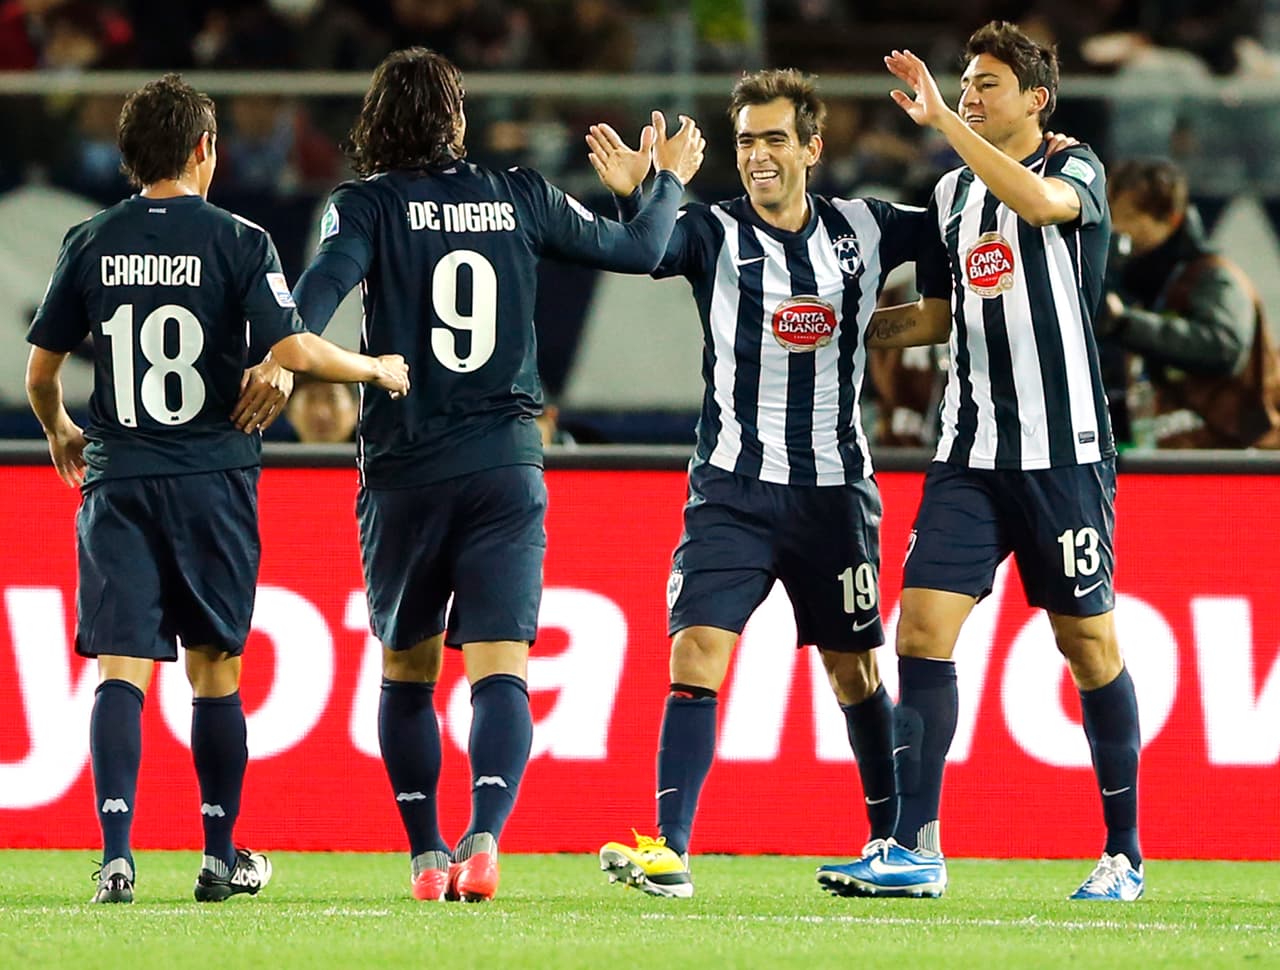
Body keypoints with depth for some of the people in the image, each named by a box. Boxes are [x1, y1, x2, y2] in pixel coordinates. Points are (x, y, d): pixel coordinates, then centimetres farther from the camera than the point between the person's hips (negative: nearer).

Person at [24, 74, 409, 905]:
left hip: (118, 483, 1)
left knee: (121, 668, -3)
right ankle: (222, 857, 18)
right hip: (213, 477, -1)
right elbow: (293, 351, -13)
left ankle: (117, 850, -17)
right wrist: (378, 369, 5)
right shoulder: (237, 242, -5)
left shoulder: (91, 245, 4)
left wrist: (61, 433, 30)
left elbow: (40, 373, 9)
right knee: (215, 671, 11)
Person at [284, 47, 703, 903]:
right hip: (506, 468, 1)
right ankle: (483, 840, -28)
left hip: (405, 470, -1)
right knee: (499, 669, -7)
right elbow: (636, 249, 19)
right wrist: (670, 181, 37)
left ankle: (426, 855, 15)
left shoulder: (366, 205, 0)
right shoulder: (521, 197, 7)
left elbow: (322, 290, -19)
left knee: (406, 670, 16)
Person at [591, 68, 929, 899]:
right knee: (695, 653, -15)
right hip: (734, 486, -2)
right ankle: (669, 852, -17)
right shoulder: (716, 234, -4)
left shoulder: (862, 230, 3)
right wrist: (633, 195, -43)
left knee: (855, 668, 11)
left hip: (834, 488, 2)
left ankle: (897, 841, 27)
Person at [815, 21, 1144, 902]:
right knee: (923, 629, -7)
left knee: (1089, 644, 1)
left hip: (1065, 450, -5)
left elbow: (1040, 201, -29)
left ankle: (1125, 855, 13)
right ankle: (917, 850, -8)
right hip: (970, 454, 5)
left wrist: (943, 121, -29)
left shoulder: (1077, 170, -4)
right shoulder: (953, 193, 14)